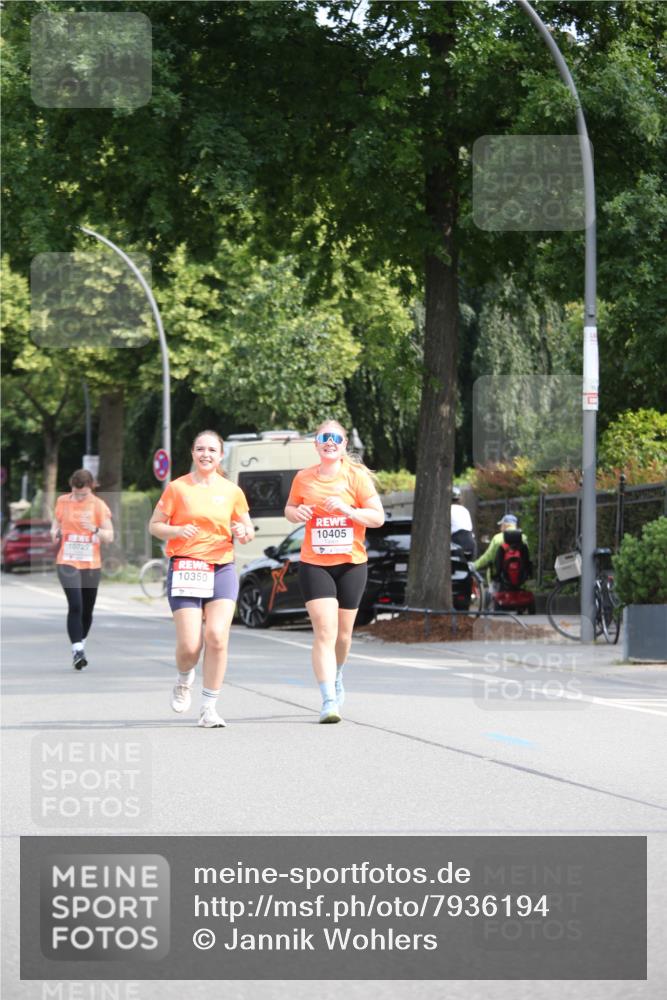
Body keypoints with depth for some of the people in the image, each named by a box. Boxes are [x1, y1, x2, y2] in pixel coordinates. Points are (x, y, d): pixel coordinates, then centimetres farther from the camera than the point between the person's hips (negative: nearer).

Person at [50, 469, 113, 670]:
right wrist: (55, 533, -7)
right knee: (75, 606, -18)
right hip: (67, 563, -1)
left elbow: (110, 536, -1)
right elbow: (56, 524, 17)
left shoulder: (99, 506, -1)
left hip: (91, 565, 1)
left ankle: (81, 645, 33)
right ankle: (77, 651, -20)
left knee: (87, 610, 10)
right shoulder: (62, 502, 3)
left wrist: (95, 530, -21)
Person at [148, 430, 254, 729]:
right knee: (189, 645, -9)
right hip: (185, 568, -2)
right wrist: (177, 531, -15)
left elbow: (247, 531, 17)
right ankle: (184, 679, 28)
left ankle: (209, 709, -4)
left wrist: (242, 532, -7)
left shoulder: (232, 491, 9)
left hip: (222, 570, 2)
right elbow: (154, 525, 5)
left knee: (217, 637, -15)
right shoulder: (177, 488, 2)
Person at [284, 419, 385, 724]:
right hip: (314, 564, -1)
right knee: (325, 631, -15)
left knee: (343, 633, 12)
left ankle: (336, 678, 43)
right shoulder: (304, 478, 3)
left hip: (351, 564, 1)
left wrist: (348, 510, -21)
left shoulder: (357, 477, -3)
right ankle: (329, 701, -18)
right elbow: (290, 509, 18)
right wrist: (296, 513, -6)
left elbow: (378, 517, -5)